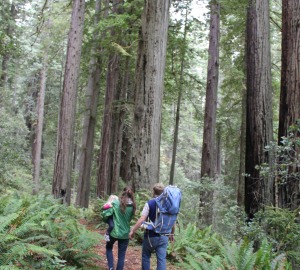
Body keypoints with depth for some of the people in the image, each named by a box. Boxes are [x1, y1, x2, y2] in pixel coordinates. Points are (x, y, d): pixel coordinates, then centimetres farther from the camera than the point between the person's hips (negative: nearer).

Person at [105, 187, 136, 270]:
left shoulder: (116, 203, -14)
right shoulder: (133, 207, -5)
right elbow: (129, 219, 7)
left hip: (114, 232, -1)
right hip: (125, 234, 2)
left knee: (109, 248, 25)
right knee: (121, 256, 11)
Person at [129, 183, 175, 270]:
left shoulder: (149, 203, -10)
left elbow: (142, 219, -17)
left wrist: (132, 230, -11)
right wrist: (172, 233, 20)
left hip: (151, 236, -3)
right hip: (163, 236, 3)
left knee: (146, 256, 16)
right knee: (162, 259, 4)